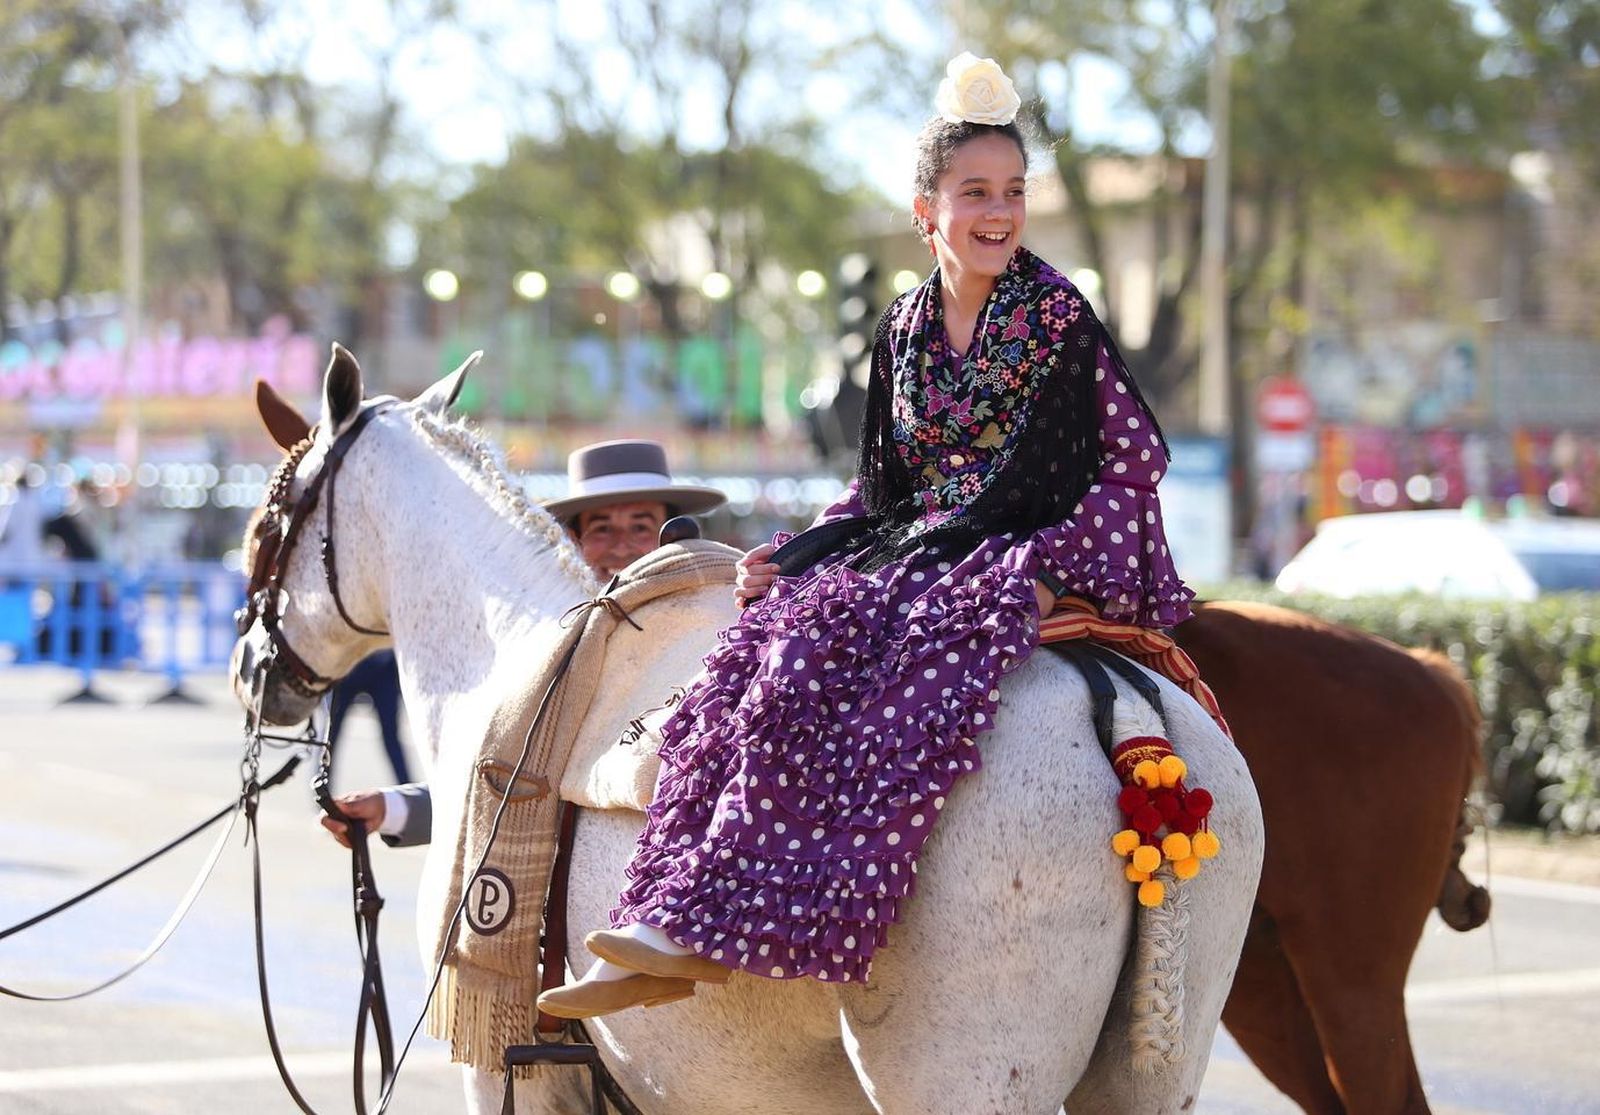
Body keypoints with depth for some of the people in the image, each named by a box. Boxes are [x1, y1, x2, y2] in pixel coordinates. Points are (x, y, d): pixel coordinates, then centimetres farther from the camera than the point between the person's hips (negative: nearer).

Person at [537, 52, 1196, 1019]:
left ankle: (708, 933, -36)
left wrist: (1050, 567, -14)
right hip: (912, 553, 6)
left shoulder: (1057, 314, -4)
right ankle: (667, 938, -26)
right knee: (773, 654, -20)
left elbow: (1137, 458, -6)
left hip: (1023, 567, -6)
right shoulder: (906, 326, 13)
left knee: (903, 682, -32)